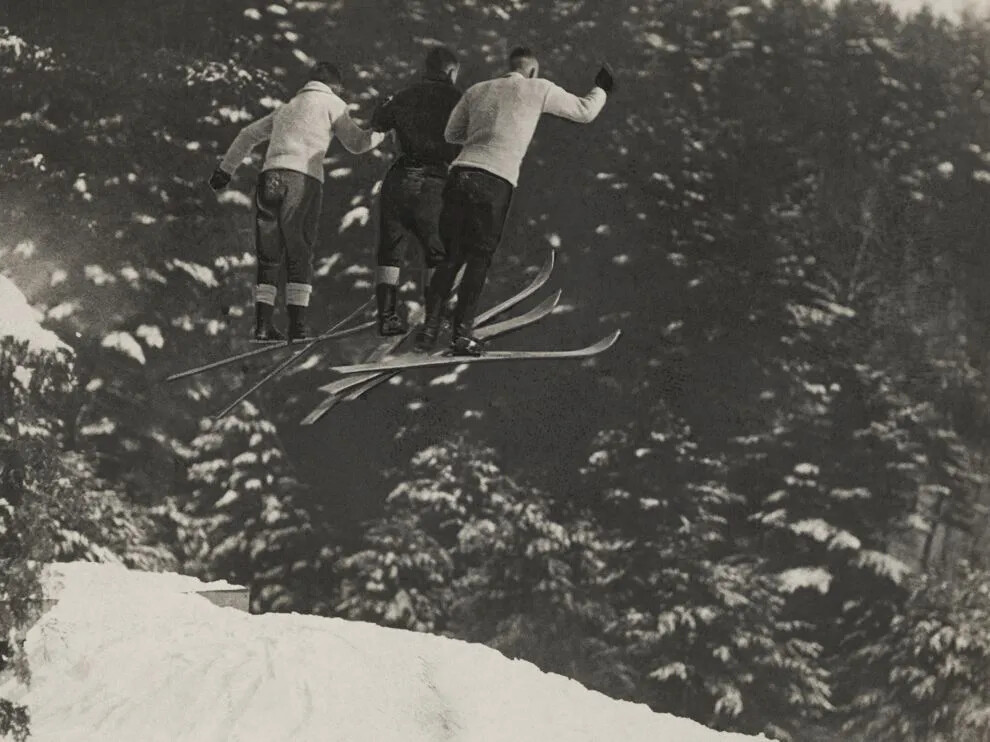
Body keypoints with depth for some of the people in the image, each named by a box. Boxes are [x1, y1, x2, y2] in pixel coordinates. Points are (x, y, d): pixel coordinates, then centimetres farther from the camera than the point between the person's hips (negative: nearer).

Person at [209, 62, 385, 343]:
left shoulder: (287, 108, 30)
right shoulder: (331, 103, 12)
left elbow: (248, 135, 37)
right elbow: (356, 143, 17)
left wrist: (225, 170, 45)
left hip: (269, 178, 5)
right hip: (303, 181, -5)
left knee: (269, 256, 8)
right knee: (300, 255, 0)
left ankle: (263, 323, -2)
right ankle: (298, 324, -6)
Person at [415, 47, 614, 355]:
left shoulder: (478, 90, 20)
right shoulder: (539, 90, 8)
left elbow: (452, 134, 29)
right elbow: (585, 111, 18)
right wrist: (601, 89, 37)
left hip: (460, 175, 4)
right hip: (495, 183, -4)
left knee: (450, 257, 10)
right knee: (478, 260, 2)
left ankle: (430, 327, 3)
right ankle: (462, 333, -2)